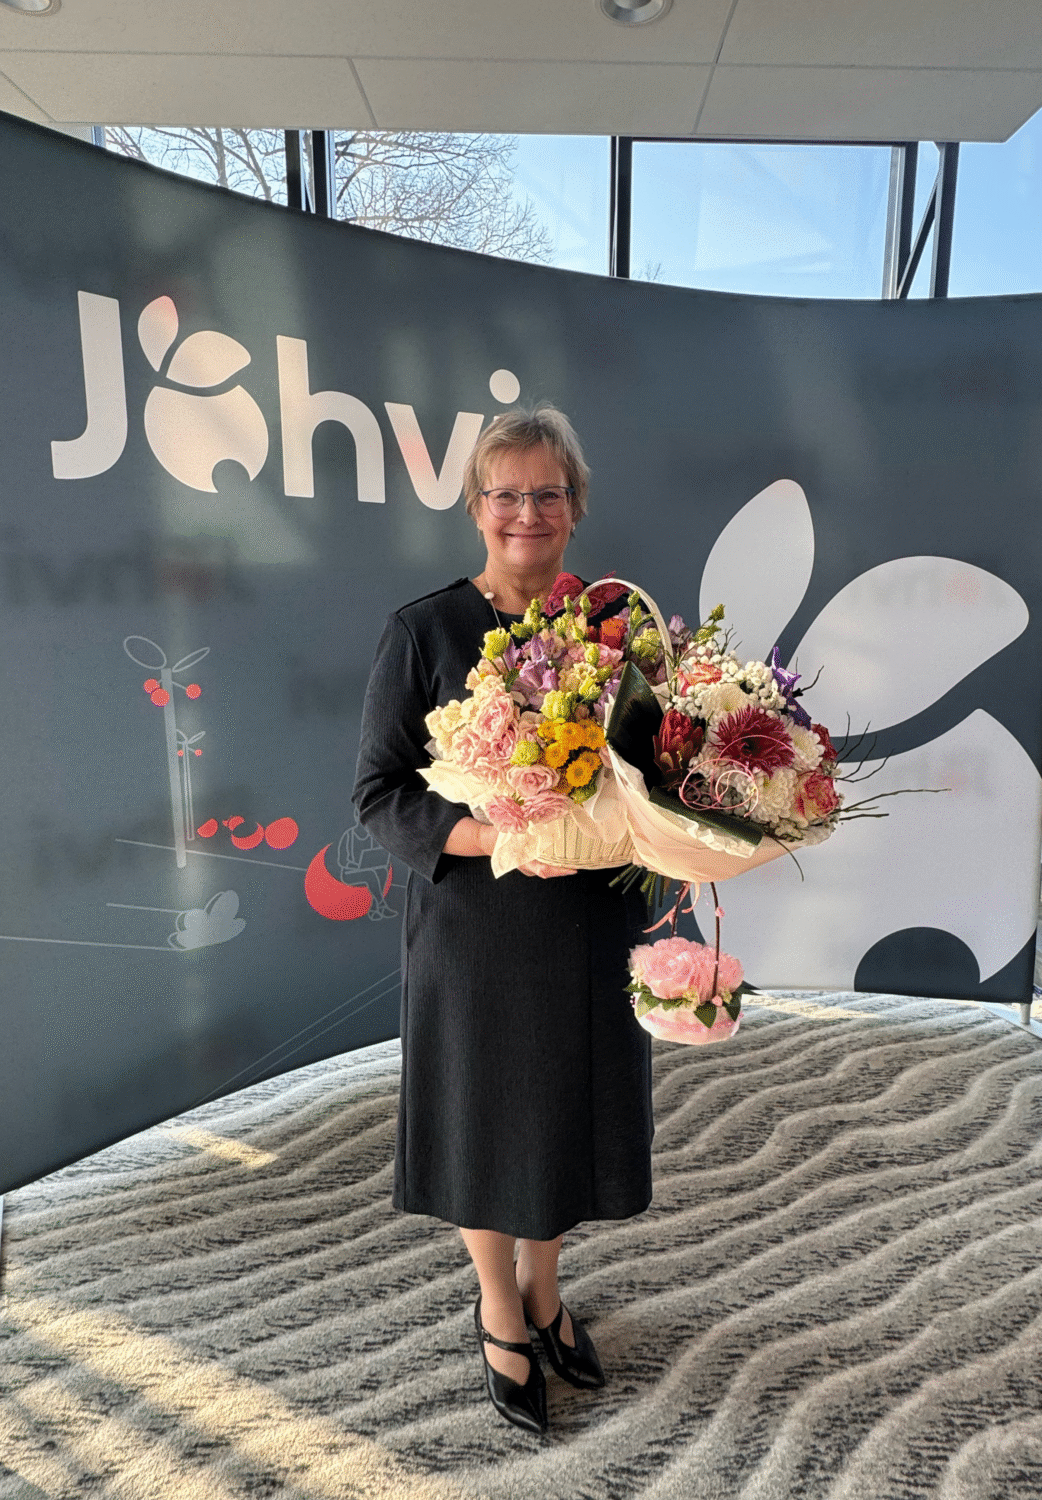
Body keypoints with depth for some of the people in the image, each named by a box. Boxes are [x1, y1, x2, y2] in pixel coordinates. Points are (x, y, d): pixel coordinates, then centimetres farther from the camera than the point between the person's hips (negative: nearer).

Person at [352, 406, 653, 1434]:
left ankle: (542, 1291, 48)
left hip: (591, 924, 4)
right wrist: (498, 838, -24)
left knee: (565, 1108, 19)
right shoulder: (425, 631, -8)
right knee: (485, 1118, 13)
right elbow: (378, 792, -10)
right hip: (474, 927, -3)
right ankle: (499, 1312, 43)